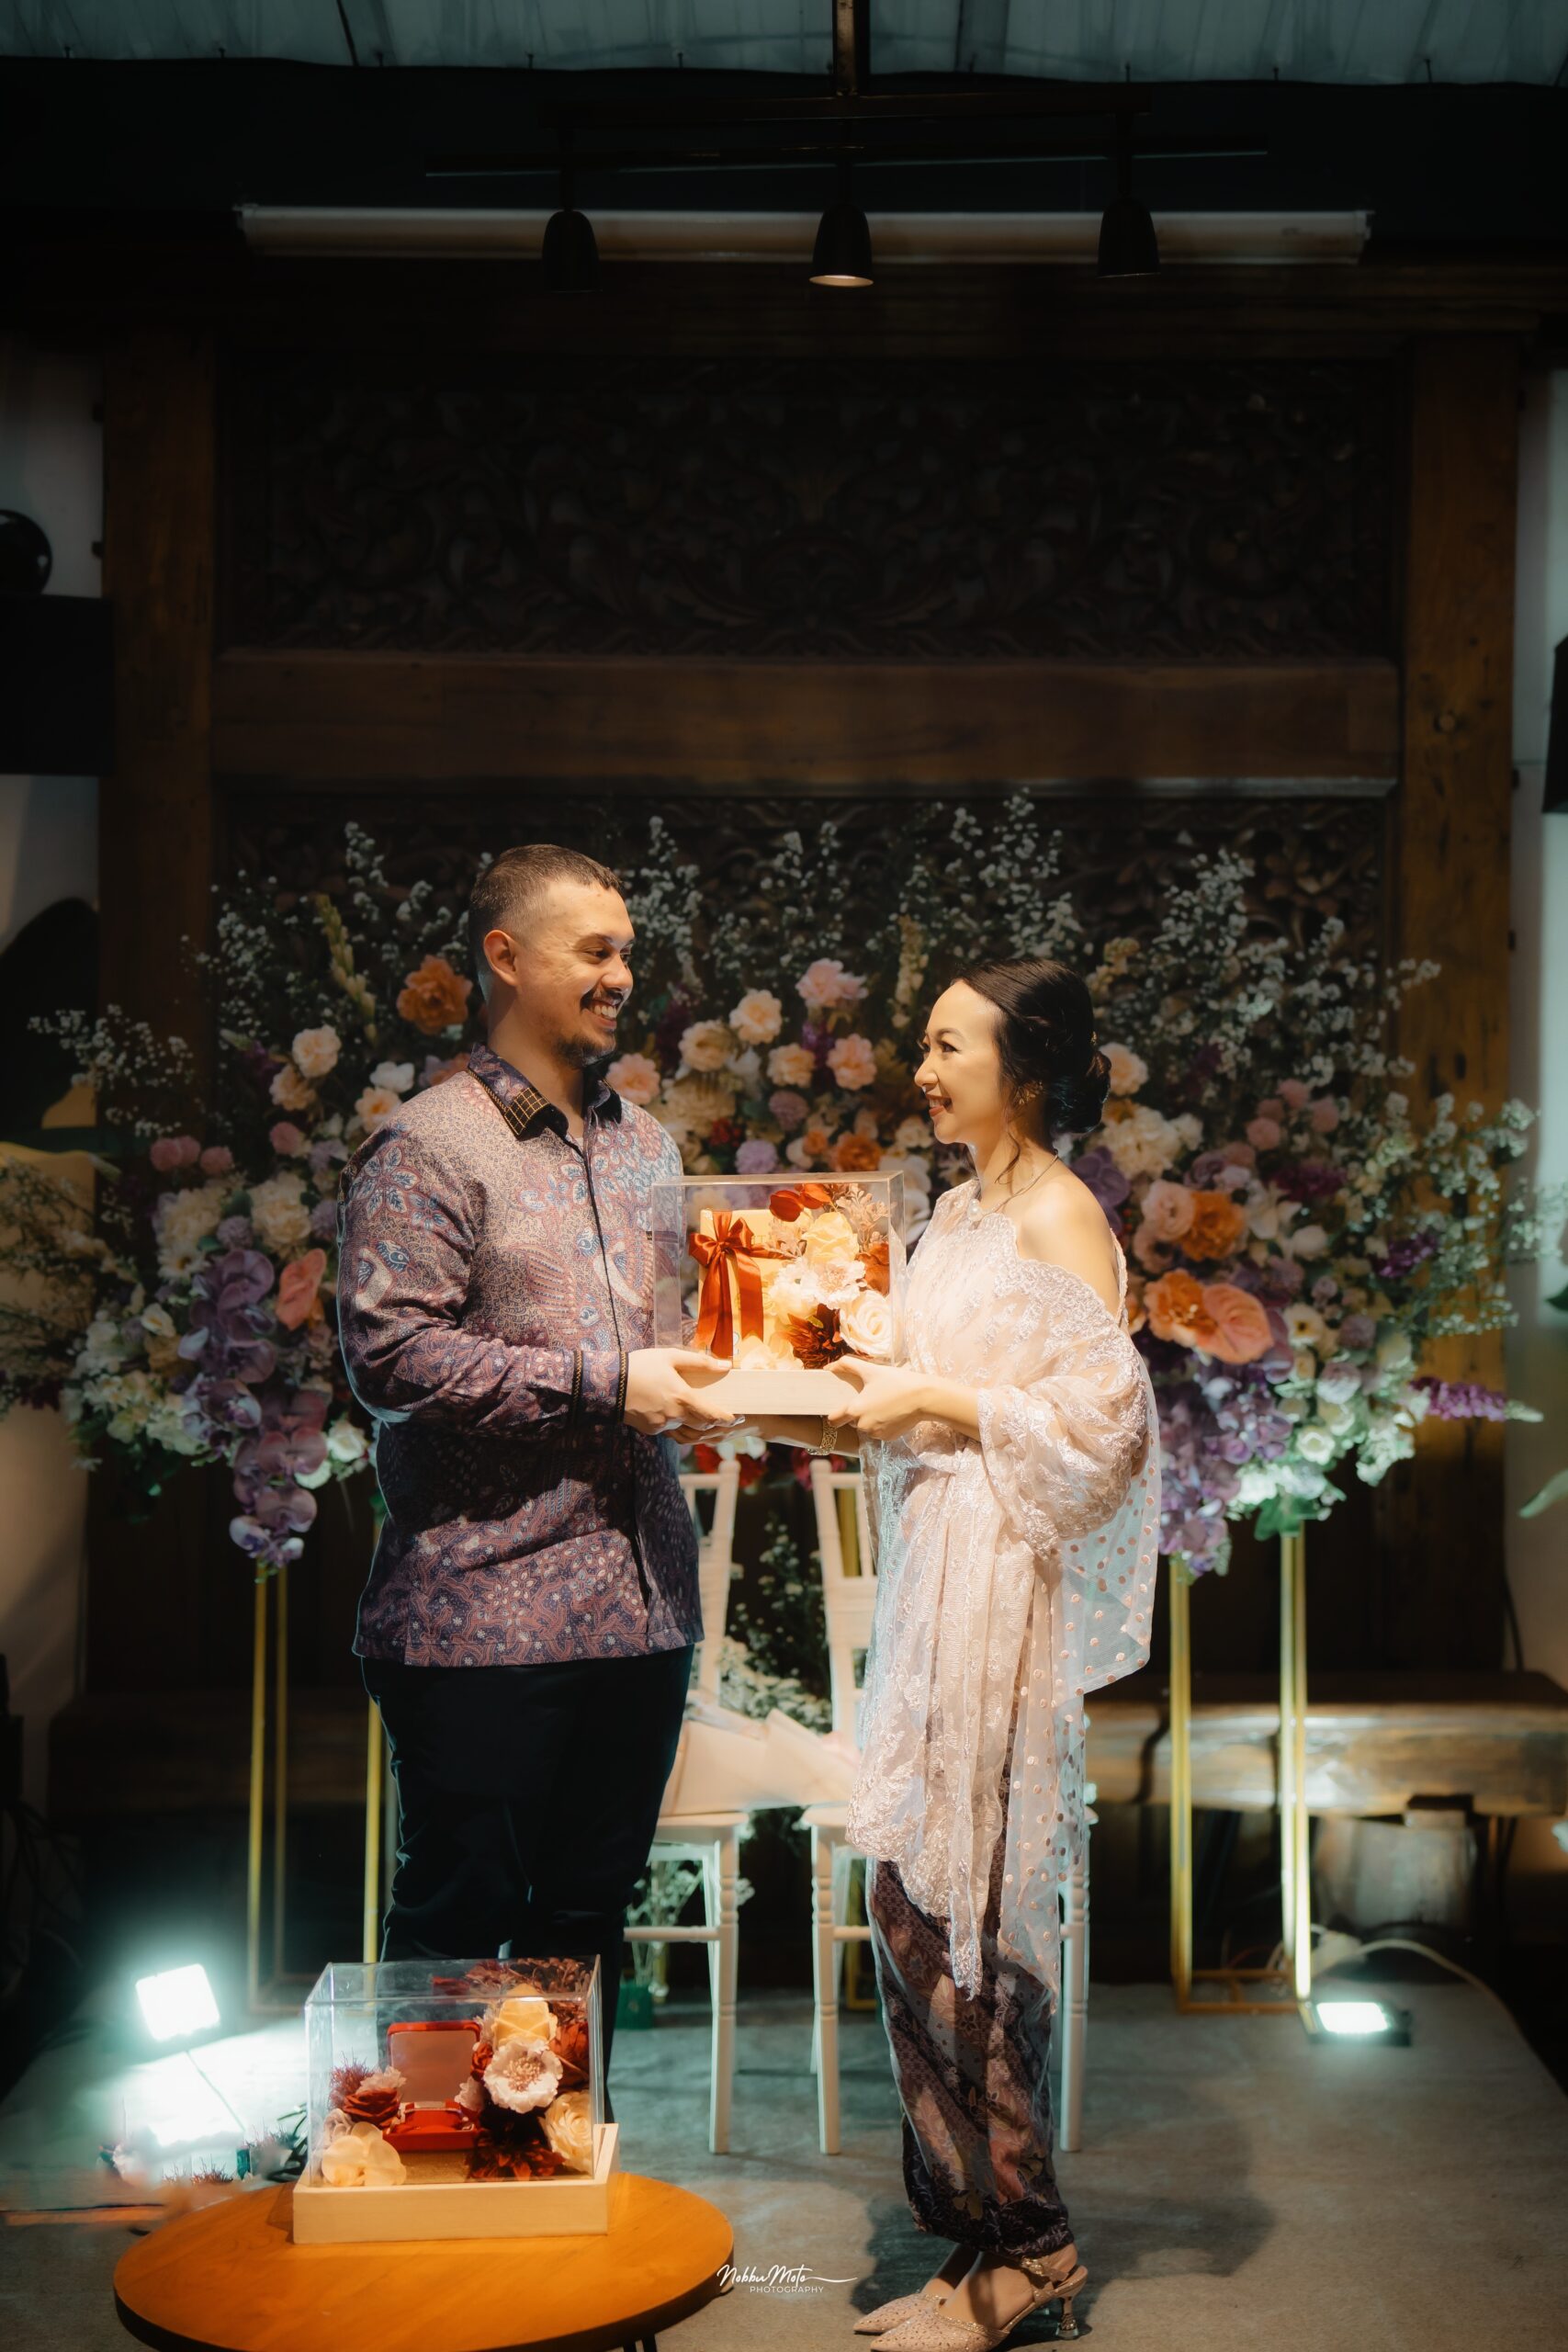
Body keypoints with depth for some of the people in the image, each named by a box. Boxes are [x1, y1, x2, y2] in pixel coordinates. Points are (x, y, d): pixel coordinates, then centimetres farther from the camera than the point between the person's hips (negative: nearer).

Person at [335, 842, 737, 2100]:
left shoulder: (646, 1146, 16)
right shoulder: (425, 1150, -6)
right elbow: (391, 1353, -16)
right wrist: (603, 1387, -18)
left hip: (642, 1602, 7)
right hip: (485, 1609, -7)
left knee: (590, 1913, 15)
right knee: (458, 1921, 3)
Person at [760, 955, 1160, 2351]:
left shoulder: (1060, 1216, -10)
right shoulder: (961, 1212, 16)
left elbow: (1100, 1416, -17)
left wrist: (927, 1399, -14)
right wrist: (770, 1412, 12)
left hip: (999, 1592, -9)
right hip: (932, 1582, 9)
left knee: (945, 1909, -6)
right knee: (926, 1909, 9)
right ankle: (984, 2238, 19)